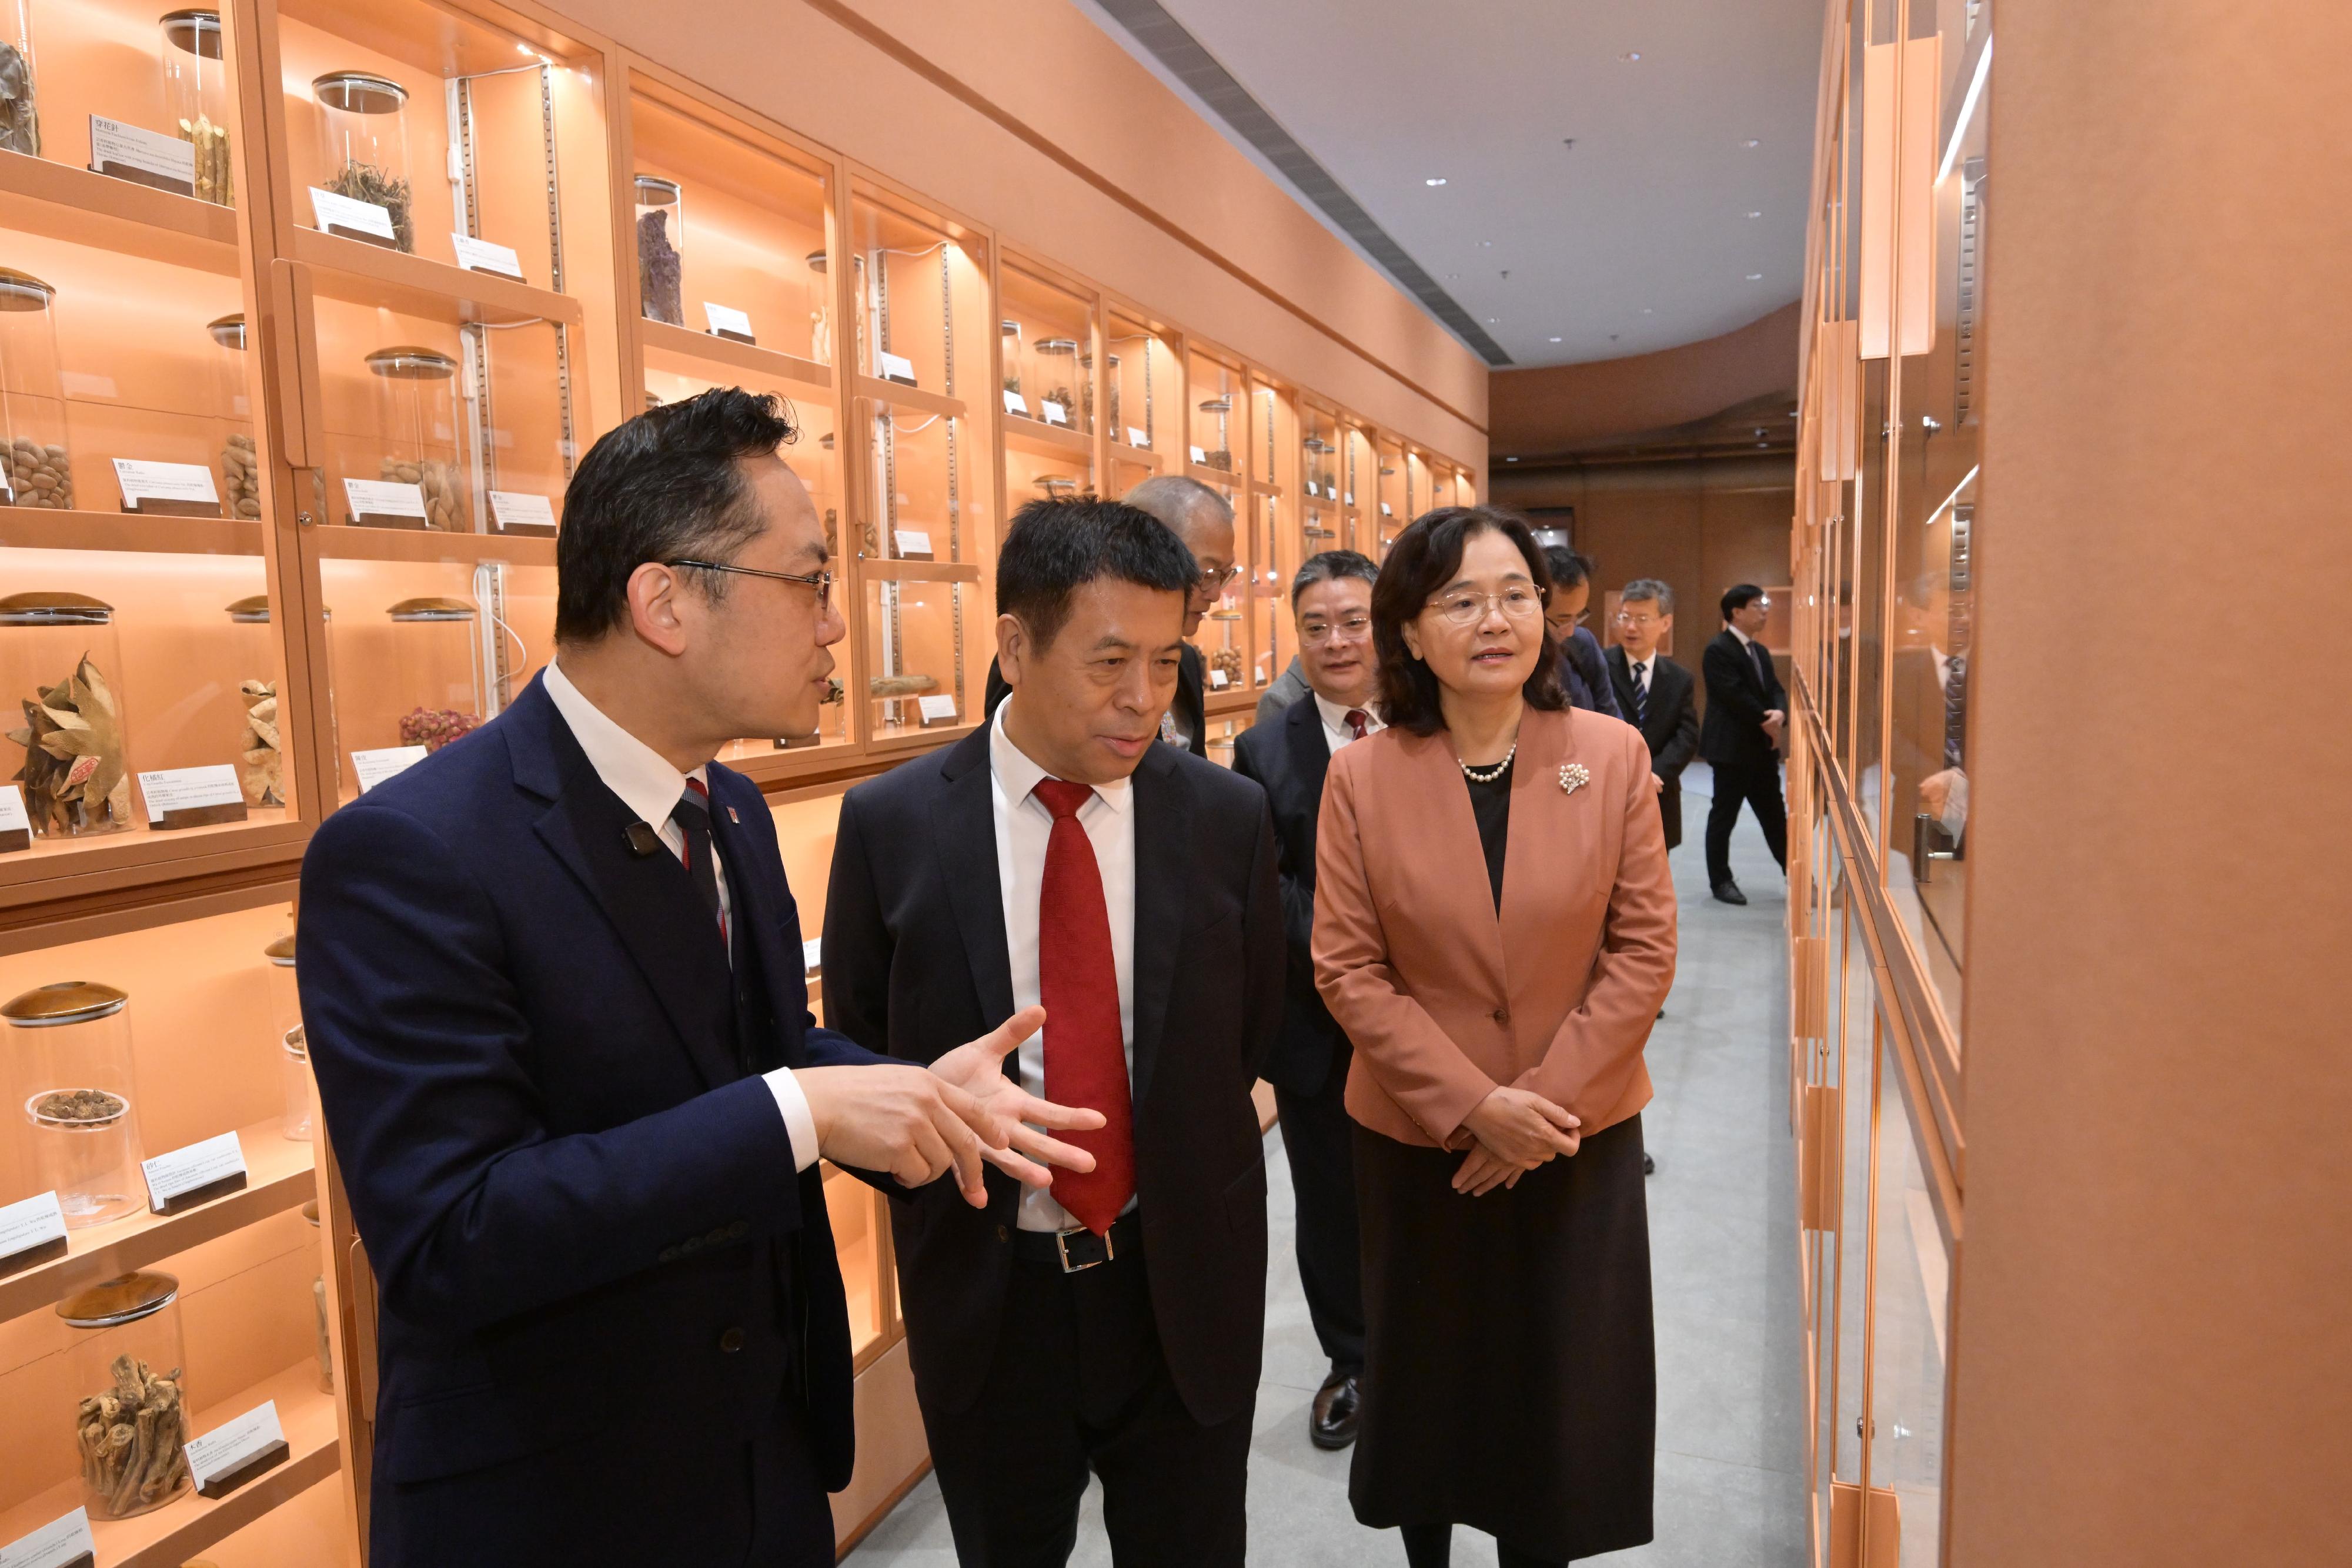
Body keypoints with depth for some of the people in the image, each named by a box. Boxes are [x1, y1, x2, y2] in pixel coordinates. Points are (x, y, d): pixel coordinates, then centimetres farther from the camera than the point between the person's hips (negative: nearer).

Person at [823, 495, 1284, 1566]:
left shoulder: (1227, 817, -8)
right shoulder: (890, 825, -11)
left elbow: (1250, 1034, 4)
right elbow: (853, 1048, 1)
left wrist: (1173, 1178, 2)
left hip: (1183, 1285, 1)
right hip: (983, 1287, 0)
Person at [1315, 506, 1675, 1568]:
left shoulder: (1613, 755, -7)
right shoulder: (1362, 777, -10)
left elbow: (1644, 949, -6)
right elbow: (1347, 970, -9)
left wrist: (1548, 1095, -13)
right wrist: (1474, 1104, -15)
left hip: (1581, 1135, 1)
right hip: (1418, 1138, 0)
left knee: (1561, 1386, 14)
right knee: (1427, 1375, 18)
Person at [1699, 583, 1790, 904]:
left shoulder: (1760, 651, 16)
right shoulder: (1718, 650, -12)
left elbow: (1775, 689, 7)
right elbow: (1737, 696, -19)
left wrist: (1780, 714, -15)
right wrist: (1768, 724, -12)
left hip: (1762, 747, 8)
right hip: (1732, 747, -8)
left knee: (1774, 815, 12)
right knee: (1724, 815, 2)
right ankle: (1721, 881, 11)